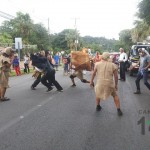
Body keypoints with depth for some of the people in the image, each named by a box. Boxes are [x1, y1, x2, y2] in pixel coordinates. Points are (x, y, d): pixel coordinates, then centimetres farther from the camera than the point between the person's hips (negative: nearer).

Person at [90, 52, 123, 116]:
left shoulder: (98, 64, 0)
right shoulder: (113, 65, -1)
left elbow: (94, 73, 5)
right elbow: (116, 76, 0)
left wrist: (91, 81, 18)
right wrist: (116, 85, 11)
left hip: (100, 83, 1)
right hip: (110, 84, 0)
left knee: (98, 94, 31)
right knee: (115, 95, 21)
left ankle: (98, 106, 40)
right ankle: (119, 110, 14)